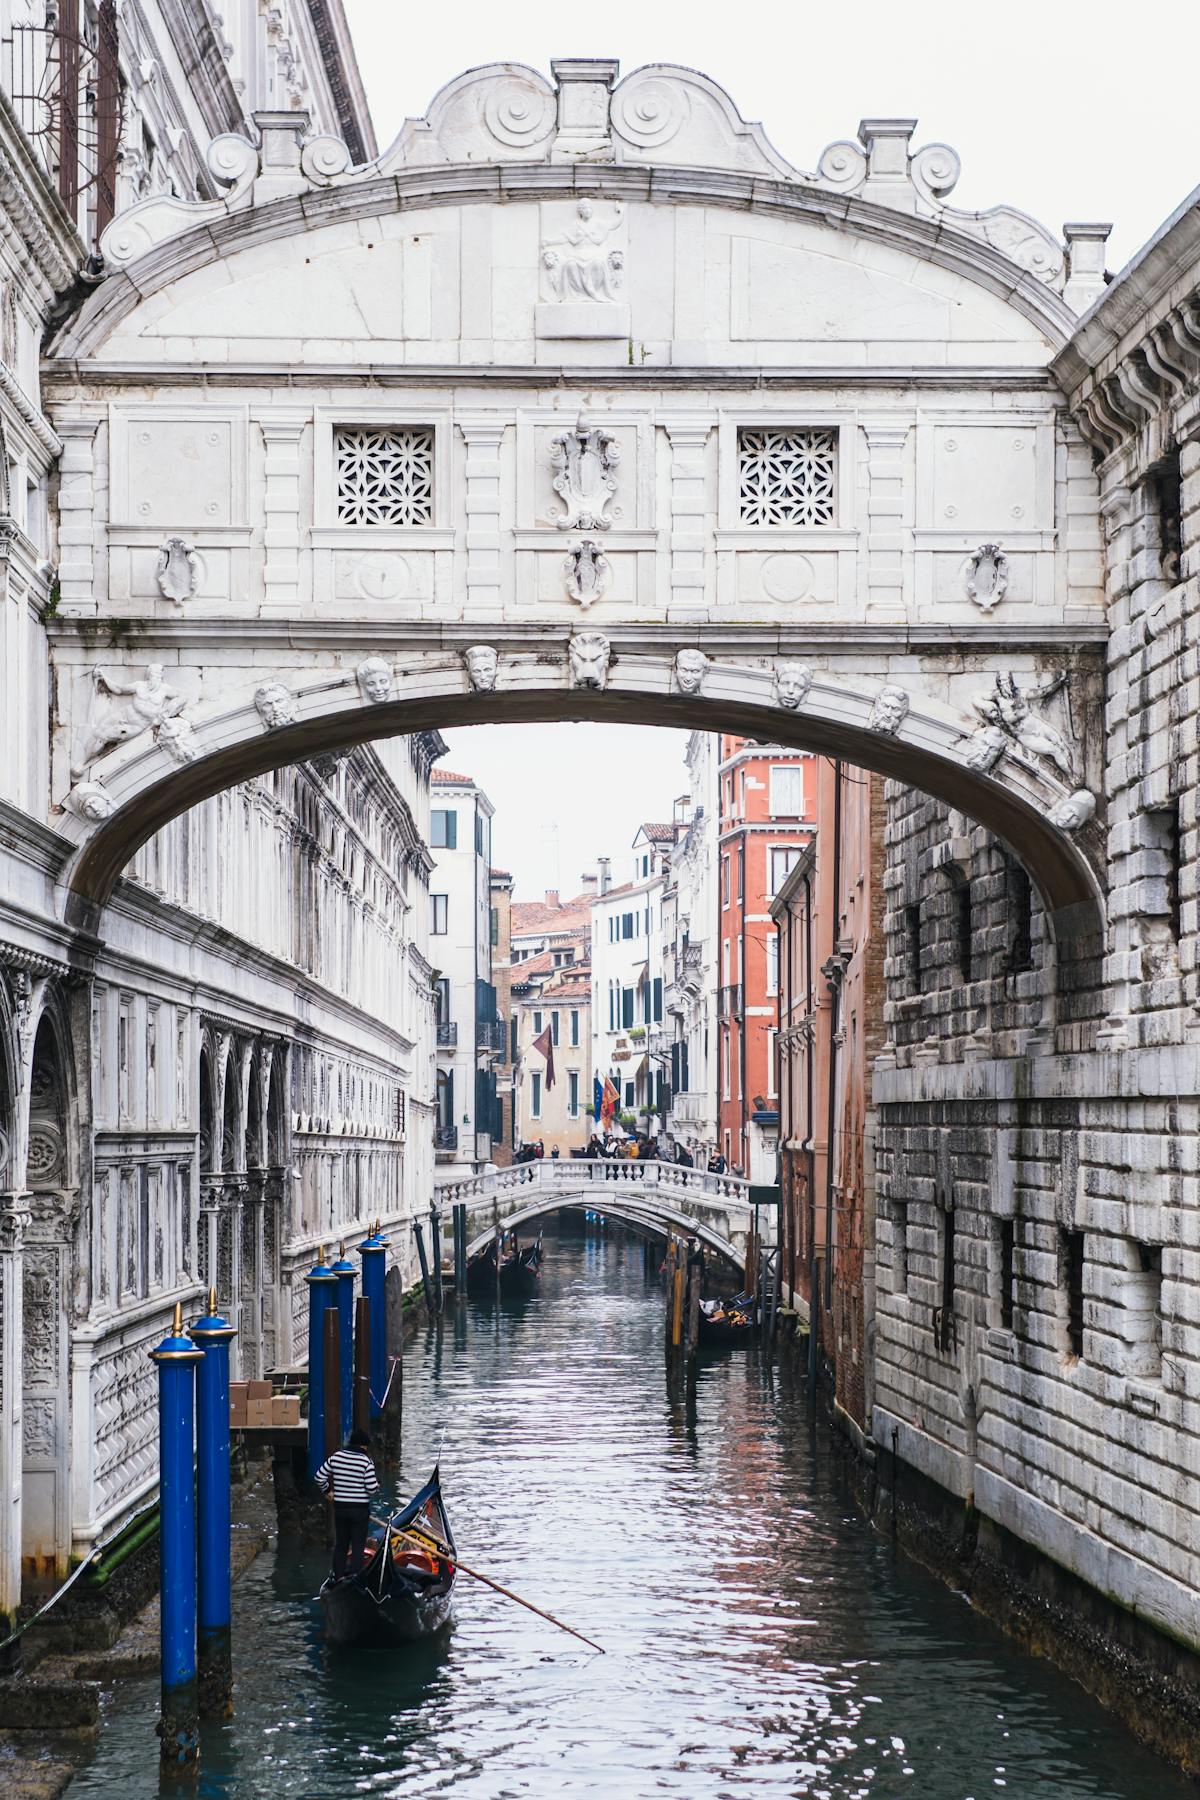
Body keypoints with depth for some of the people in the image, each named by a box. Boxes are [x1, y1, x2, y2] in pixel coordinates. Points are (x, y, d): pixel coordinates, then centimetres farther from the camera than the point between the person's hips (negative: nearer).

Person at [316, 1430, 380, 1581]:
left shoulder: (335, 1457, -1)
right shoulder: (366, 1462, -14)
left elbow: (319, 1477, 4)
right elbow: (372, 1488, -16)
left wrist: (328, 1491, 19)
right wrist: (377, 1485, 6)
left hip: (340, 1507, 4)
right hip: (360, 1510, -4)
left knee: (340, 1544, 16)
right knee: (358, 1546, 3)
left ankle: (338, 1577, 20)